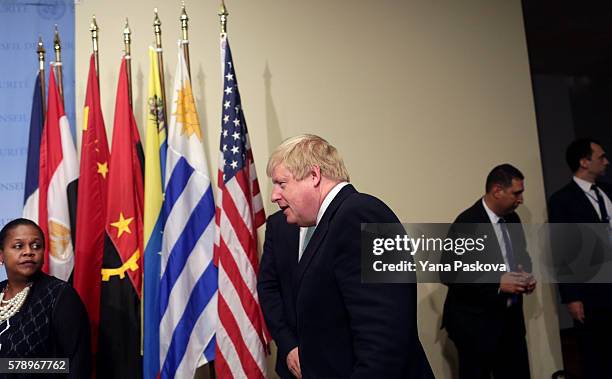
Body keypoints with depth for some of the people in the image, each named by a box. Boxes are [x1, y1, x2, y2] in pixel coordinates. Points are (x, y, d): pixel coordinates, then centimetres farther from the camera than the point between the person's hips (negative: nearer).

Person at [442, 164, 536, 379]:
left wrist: (526, 276, -3)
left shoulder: (512, 219, 6)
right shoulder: (466, 224, -19)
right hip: (475, 323, -7)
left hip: (510, 318, 7)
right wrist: (497, 283, -24)